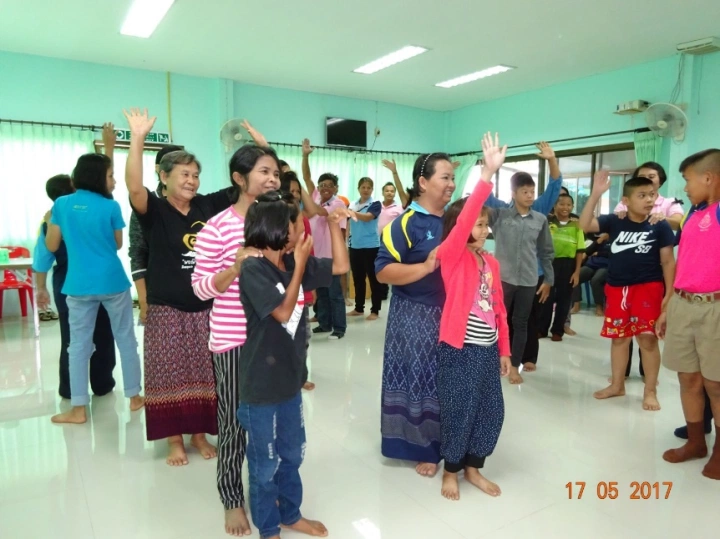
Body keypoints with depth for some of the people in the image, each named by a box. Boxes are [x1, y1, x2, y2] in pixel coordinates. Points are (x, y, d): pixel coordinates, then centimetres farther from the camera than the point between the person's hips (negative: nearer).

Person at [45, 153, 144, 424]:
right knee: (126, 339, 11)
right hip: (112, 282, -2)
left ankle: (78, 409, 12)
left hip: (78, 285, 2)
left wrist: (49, 222, 24)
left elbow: (51, 245, 7)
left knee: (78, 345, 8)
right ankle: (134, 397, 20)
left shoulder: (61, 204, 1)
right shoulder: (110, 207, -6)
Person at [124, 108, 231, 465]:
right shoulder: (154, 211, -8)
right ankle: (175, 440, 26)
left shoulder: (208, 206, 2)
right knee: (171, 377, 9)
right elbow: (134, 187, -27)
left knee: (204, 376, 13)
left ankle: (199, 434, 30)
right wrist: (138, 139, -34)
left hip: (206, 308, 3)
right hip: (167, 310, -3)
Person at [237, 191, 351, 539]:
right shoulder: (253, 270, -19)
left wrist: (334, 225, -3)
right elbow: (283, 312, -22)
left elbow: (341, 266, 5)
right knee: (265, 462, 12)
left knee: (292, 454, 22)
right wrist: (300, 264, -19)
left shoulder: (295, 262, 1)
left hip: (290, 378, 7)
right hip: (261, 384, -7)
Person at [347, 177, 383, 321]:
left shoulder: (375, 204, -5)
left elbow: (367, 217, -26)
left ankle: (375, 310, 8)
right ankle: (359, 308, 24)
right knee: (358, 279, 13)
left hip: (371, 246, -5)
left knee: (373, 279, 1)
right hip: (355, 246, 5)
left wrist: (351, 212, -41)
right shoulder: (353, 204, 10)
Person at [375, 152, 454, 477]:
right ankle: (424, 446, 23)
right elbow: (383, 272, -17)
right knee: (421, 379, 5)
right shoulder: (406, 223, -11)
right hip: (416, 317, -6)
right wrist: (425, 267, -25)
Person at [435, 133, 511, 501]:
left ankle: (473, 467, 34)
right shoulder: (452, 255, -9)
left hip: (488, 348, 7)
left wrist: (504, 350, 14)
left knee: (491, 410, 14)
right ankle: (451, 470, 28)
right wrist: (488, 174, -32)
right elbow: (465, 216, -25)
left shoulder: (491, 261, 9)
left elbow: (499, 308, 12)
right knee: (458, 410, 5)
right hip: (459, 348, -6)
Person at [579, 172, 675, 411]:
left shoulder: (660, 226, -4)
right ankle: (617, 385, 26)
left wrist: (669, 294, -6)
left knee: (648, 338, -2)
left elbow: (668, 261, -1)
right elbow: (585, 225, -12)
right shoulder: (614, 222, 0)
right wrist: (596, 194, -20)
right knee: (619, 337, 12)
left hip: (648, 288, -2)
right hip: (616, 288, 2)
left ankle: (650, 390, 14)